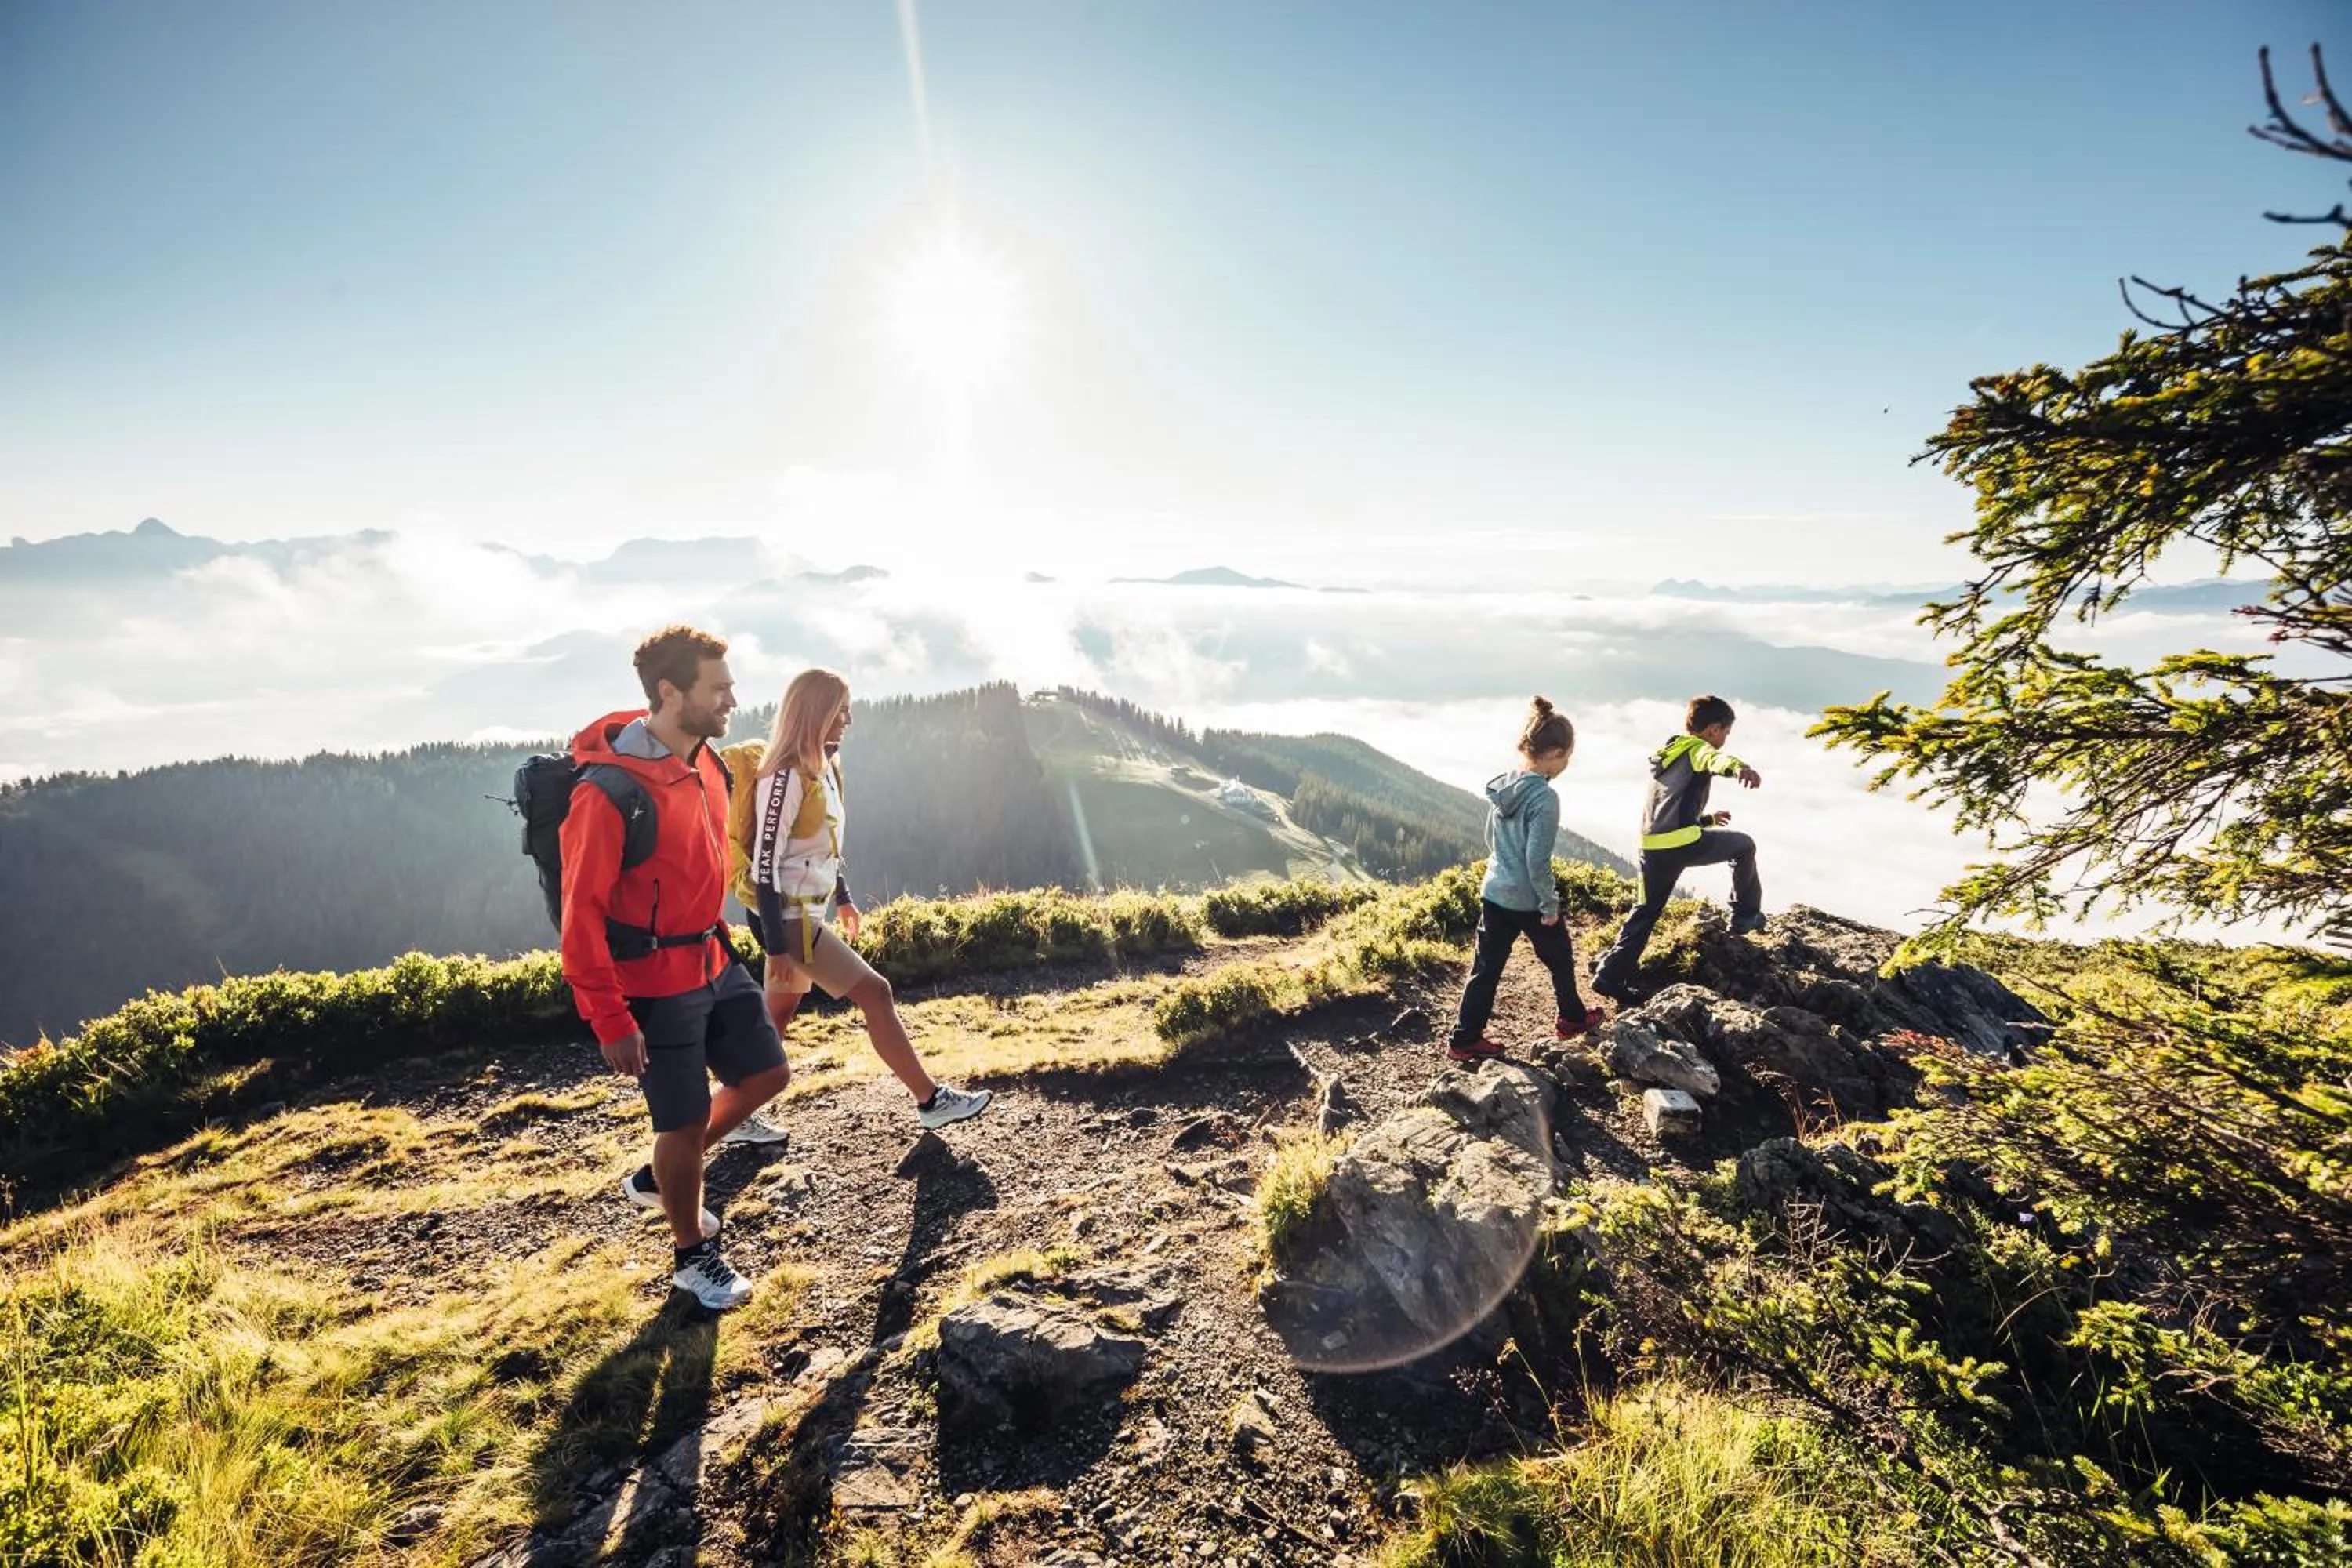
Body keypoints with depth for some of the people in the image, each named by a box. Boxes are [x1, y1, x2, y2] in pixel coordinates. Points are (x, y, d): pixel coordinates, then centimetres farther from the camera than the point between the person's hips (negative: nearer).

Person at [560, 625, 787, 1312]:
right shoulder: (609, 791, -24)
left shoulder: (705, 763, 0)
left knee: (766, 1074, 16)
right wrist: (612, 1020, -17)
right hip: (653, 983, -8)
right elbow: (582, 913, -20)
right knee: (686, 1122, 6)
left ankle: (657, 1178, 38)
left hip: (713, 963, 8)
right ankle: (693, 1255, 32)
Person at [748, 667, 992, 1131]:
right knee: (876, 993, -6)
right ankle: (930, 1101, 3)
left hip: (810, 911, 9)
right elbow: (766, 863, -20)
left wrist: (843, 898, 24)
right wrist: (776, 946, -20)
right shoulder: (786, 776, -20)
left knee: (778, 1015, 17)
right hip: (789, 918, -9)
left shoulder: (822, 766, 7)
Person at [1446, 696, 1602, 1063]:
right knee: (1560, 958, 20)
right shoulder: (1544, 798, -23)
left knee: (1487, 967, 10)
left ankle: (1464, 1038, 12)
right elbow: (1538, 862, -22)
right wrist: (1550, 905, -12)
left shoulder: (1500, 786, 0)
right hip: (1529, 900, -6)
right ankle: (1572, 1018, 41)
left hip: (1494, 892, 6)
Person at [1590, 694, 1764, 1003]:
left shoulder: (1665, 756, 27)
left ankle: (1610, 974, 9)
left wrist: (1707, 819, 39)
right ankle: (1746, 915, 28)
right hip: (1684, 844, -7)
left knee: (1647, 911, 15)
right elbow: (1717, 760, -27)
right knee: (1743, 846, 19)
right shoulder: (1698, 749, 1)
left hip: (1652, 847, 7)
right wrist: (1738, 767, -48)